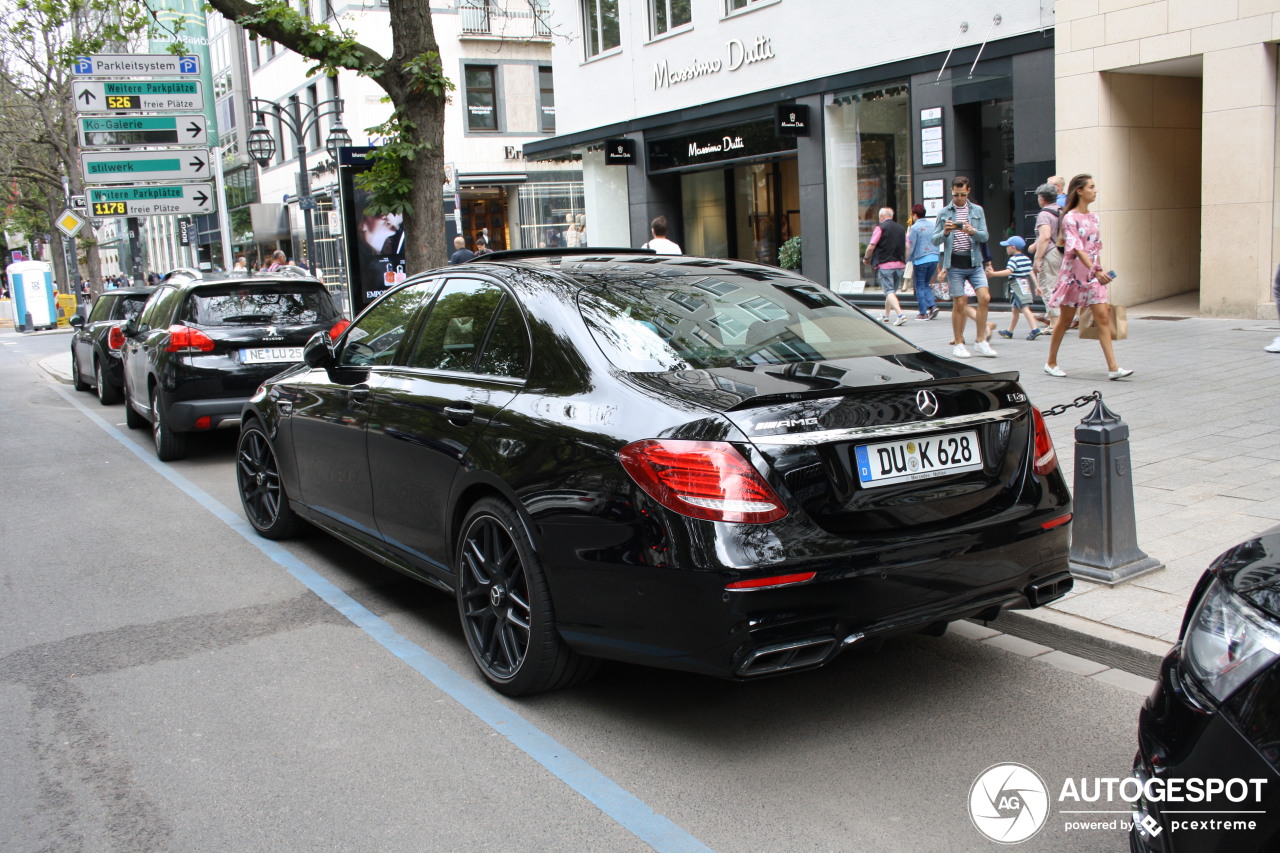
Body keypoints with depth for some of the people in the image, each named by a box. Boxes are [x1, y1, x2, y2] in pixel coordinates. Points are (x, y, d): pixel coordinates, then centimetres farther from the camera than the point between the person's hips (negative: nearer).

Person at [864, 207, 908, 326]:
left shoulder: (880, 228, -5)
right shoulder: (901, 229, 13)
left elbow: (871, 246, -9)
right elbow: (907, 247, 11)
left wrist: (866, 258, 8)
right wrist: (904, 262, 20)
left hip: (884, 264, -6)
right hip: (899, 264, 6)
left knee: (889, 292, -8)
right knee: (892, 291, 18)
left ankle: (900, 314, -24)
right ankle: (886, 315, 27)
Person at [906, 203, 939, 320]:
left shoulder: (915, 227, -8)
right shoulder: (932, 226, 10)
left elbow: (910, 247, -9)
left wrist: (909, 259, 5)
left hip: (921, 259, -6)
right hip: (934, 258, 6)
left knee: (920, 287, 3)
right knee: (926, 285, 18)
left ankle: (923, 313, 2)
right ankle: (932, 305, 0)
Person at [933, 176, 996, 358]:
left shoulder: (978, 211, 11)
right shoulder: (943, 213, 6)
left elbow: (985, 236, 3)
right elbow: (934, 240, 2)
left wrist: (973, 232, -18)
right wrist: (945, 232, -18)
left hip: (974, 262, 2)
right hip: (955, 264, -2)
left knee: (984, 298, -9)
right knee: (959, 304, -2)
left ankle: (981, 342, 1)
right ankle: (959, 344, 9)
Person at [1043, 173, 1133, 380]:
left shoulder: (1093, 217, 11)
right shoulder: (1070, 218, -10)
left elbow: (1096, 248, 16)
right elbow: (1077, 248, -22)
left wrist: (1099, 271, 14)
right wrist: (1095, 270, -32)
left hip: (1093, 274, 6)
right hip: (1074, 272, -6)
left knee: (1103, 317, -4)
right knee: (1065, 319, 4)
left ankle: (1113, 367, -8)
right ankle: (1051, 363, 20)